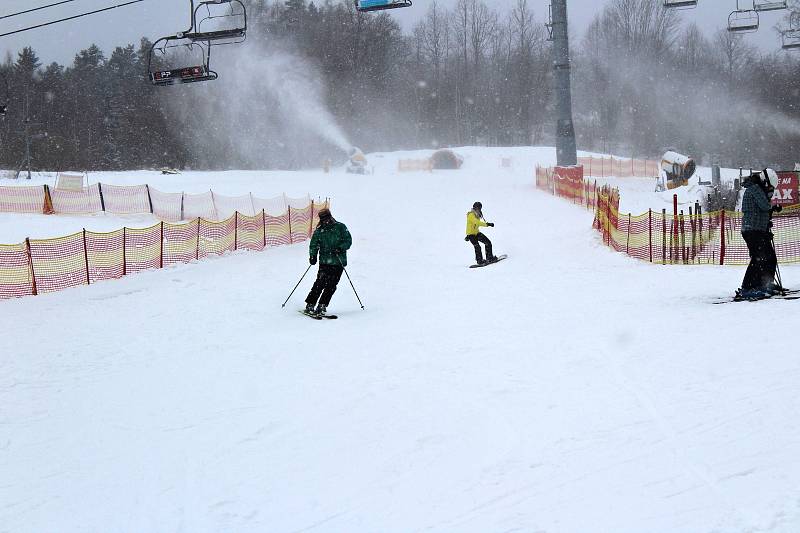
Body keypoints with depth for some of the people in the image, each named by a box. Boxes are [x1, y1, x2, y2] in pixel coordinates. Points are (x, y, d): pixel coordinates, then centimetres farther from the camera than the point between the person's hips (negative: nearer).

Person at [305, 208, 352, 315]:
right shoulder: (319, 231, 9)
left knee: (331, 285, -4)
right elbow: (314, 245, 9)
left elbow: (348, 241, 2)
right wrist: (312, 256, -8)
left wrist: (340, 248, -15)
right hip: (325, 262, 0)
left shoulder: (340, 227, 4)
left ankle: (322, 306, 3)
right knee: (320, 283, -12)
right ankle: (310, 305, -6)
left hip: (339, 262, 0)